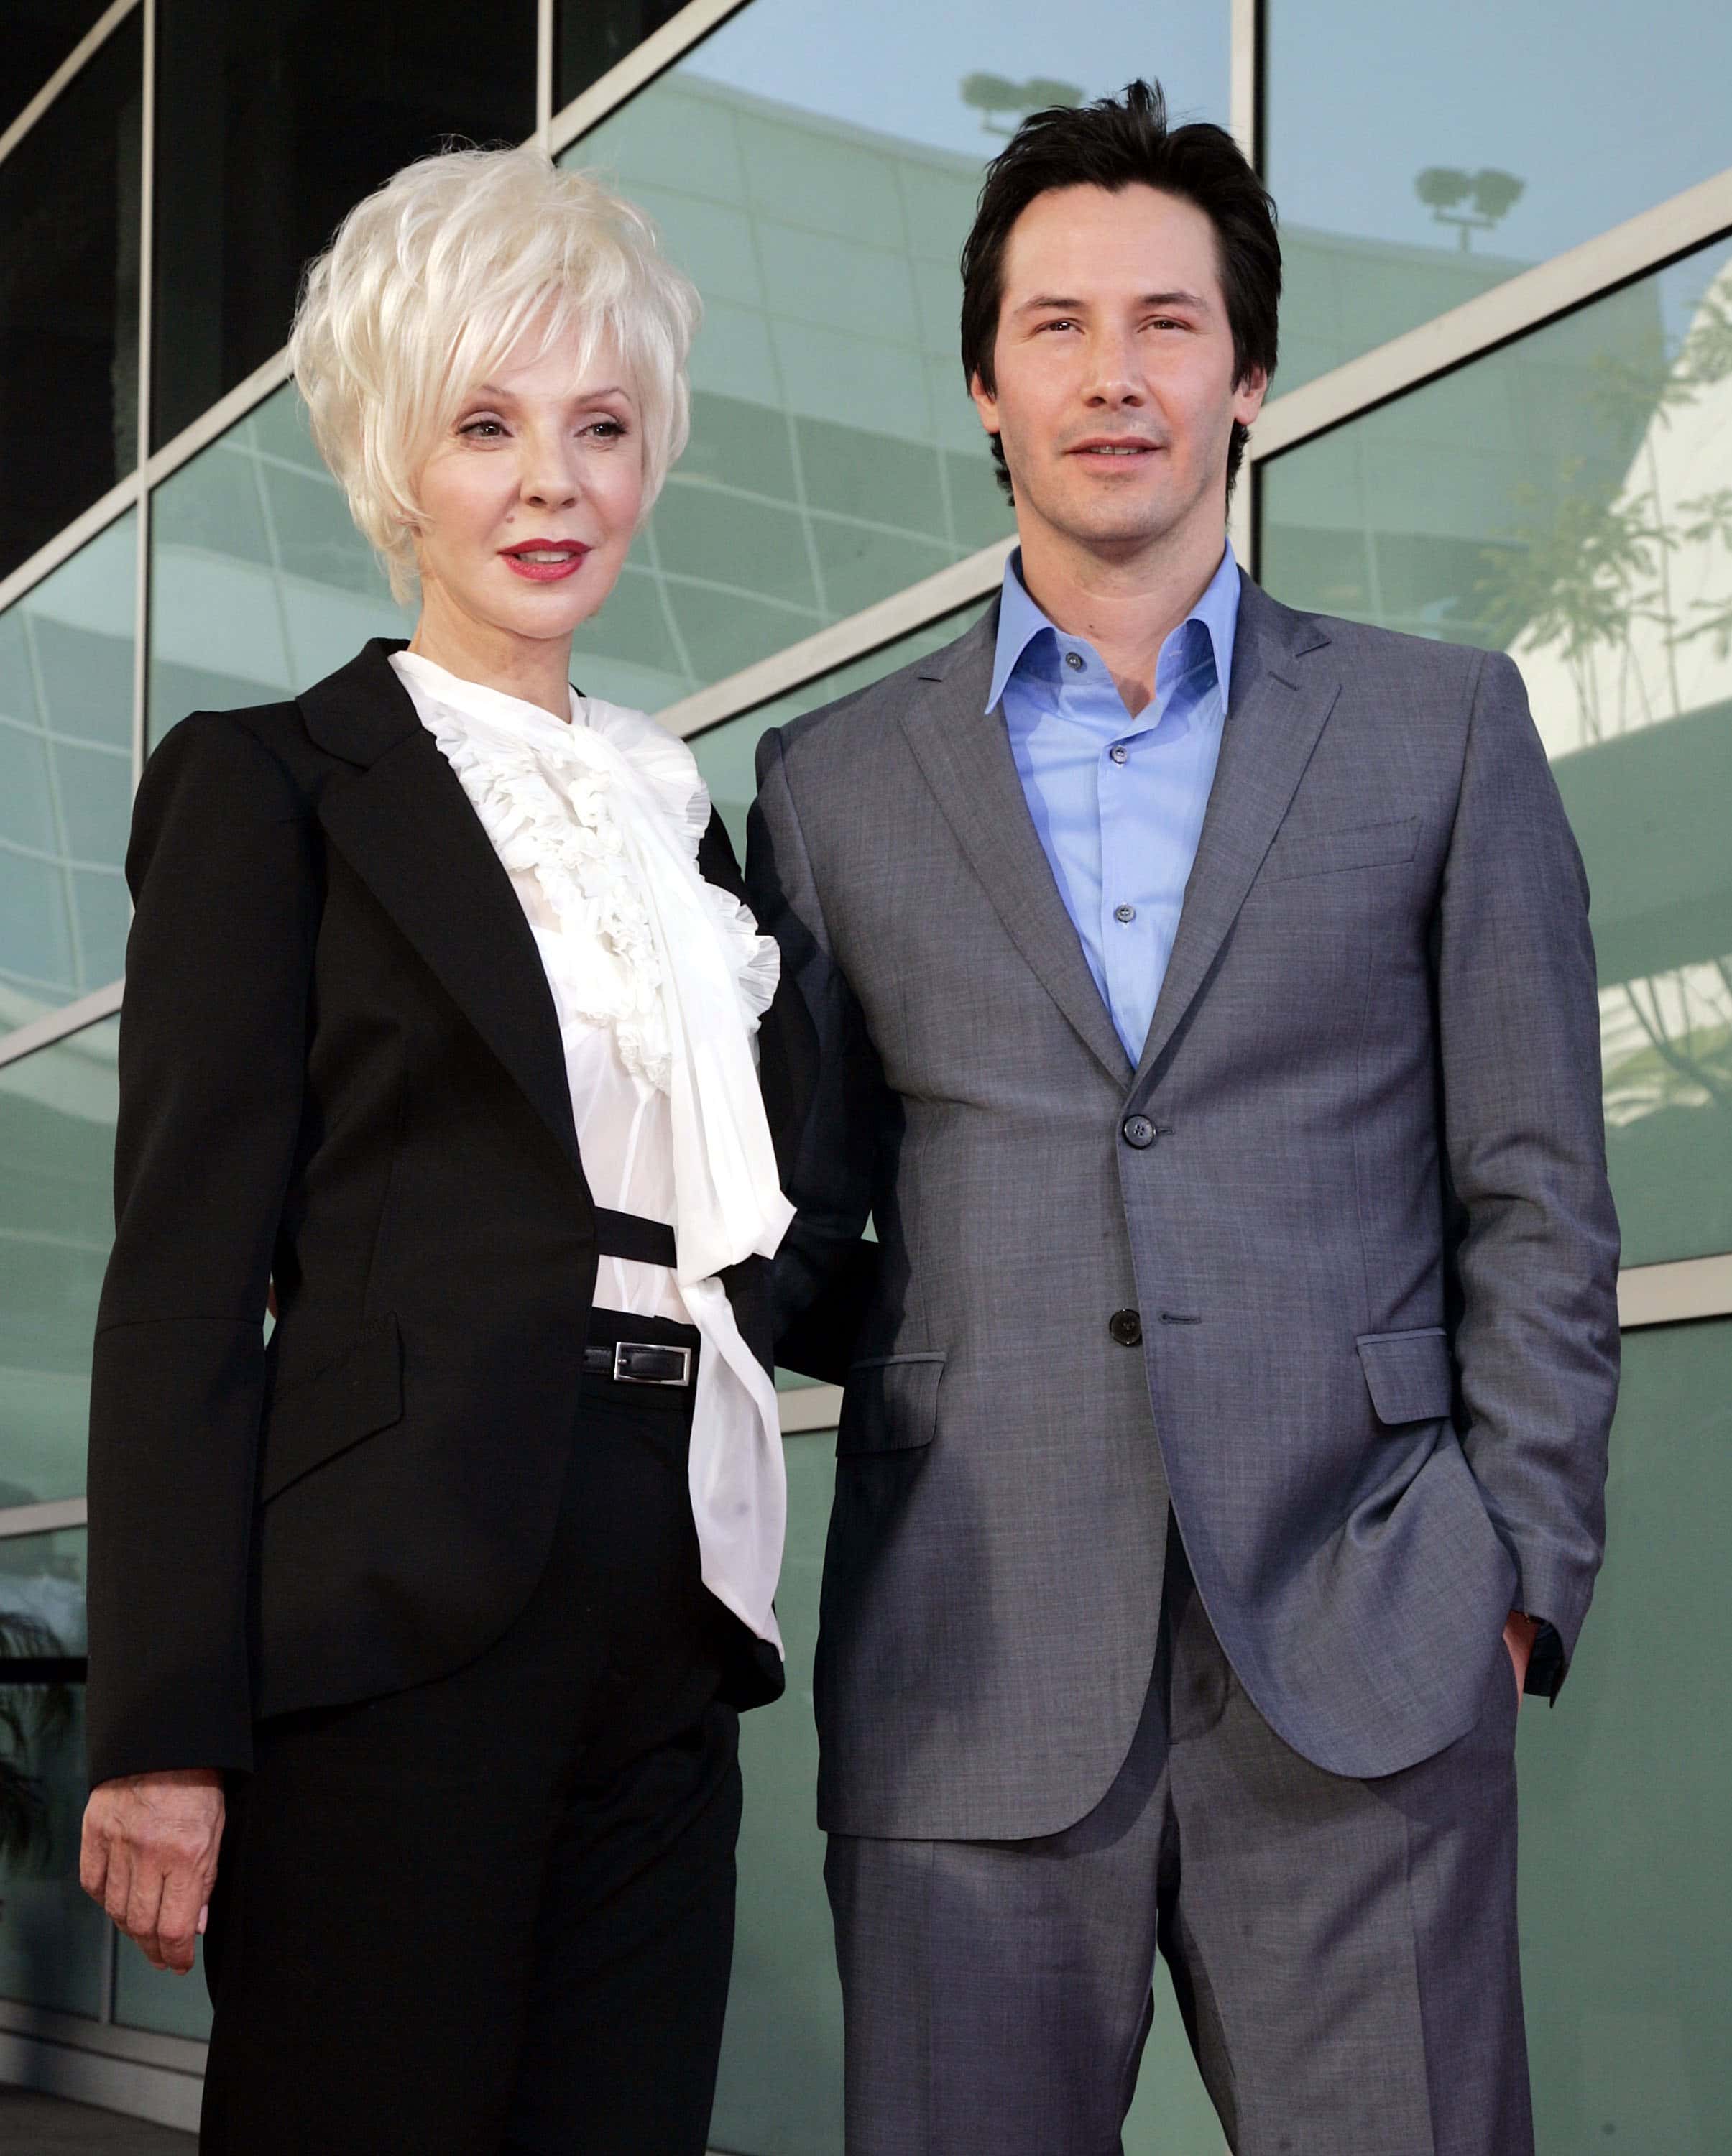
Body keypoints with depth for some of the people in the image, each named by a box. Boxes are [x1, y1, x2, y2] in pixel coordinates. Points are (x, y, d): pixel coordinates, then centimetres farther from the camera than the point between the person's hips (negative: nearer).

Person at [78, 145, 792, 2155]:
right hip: (399, 1618, -6)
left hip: (662, 1624, 6)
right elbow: (183, 1271, -7)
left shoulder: (676, 802, 18)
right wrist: (162, 1736, -13)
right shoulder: (270, 785, 0)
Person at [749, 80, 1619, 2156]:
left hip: (1357, 1670, -1)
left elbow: (1537, 1195, 6)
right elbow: (803, 1219, 13)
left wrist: (1518, 1577, -1)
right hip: (972, 1676, 1)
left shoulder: (1440, 728, 9)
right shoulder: (835, 780, 12)